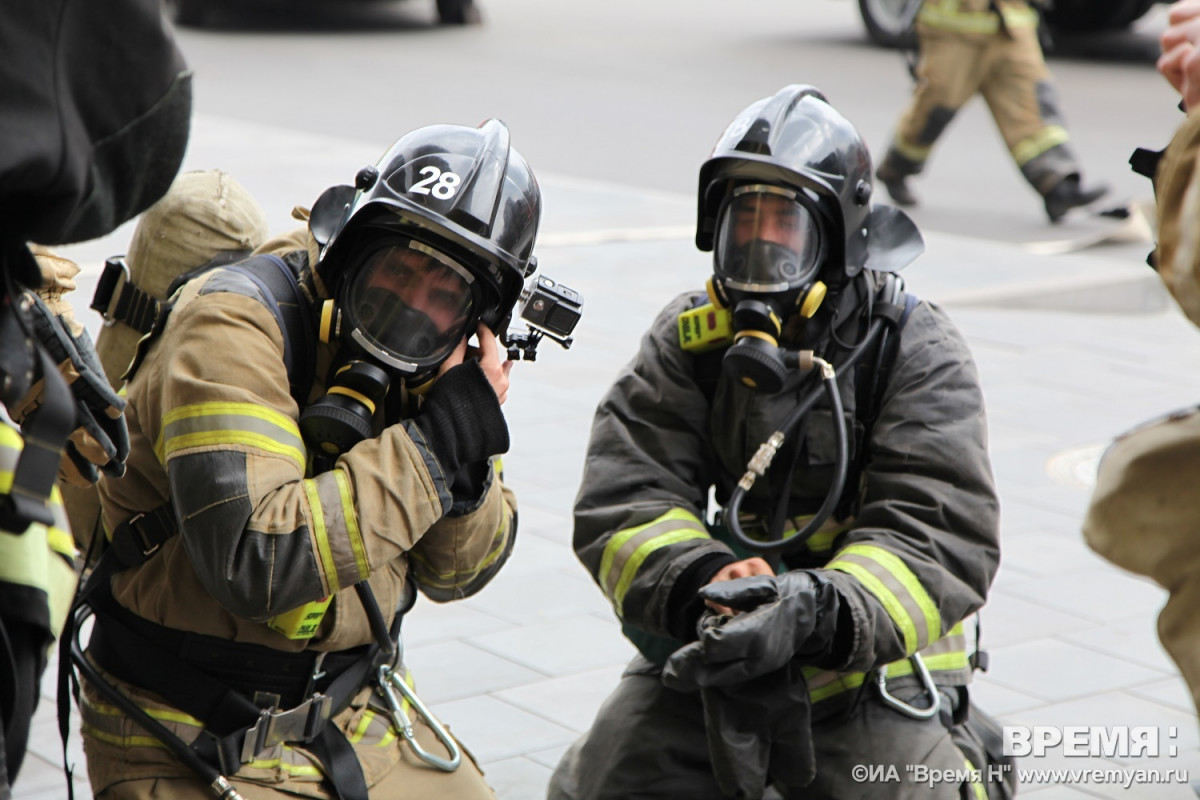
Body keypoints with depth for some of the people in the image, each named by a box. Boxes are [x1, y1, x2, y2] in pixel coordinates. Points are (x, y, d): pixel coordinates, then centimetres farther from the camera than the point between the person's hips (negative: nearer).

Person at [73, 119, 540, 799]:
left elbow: (455, 574, 5)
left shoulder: (433, 363, 1)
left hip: (360, 716, 7)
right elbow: (254, 559, -32)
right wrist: (435, 445, -26)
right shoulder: (234, 323, -21)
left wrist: (472, 452, -14)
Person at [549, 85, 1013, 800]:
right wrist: (701, 580, -28)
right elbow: (623, 501, -6)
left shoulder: (918, 351, -5)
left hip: (866, 670, -2)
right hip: (712, 650, 3)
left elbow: (945, 535, -16)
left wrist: (818, 614, -33)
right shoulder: (688, 339, 3)